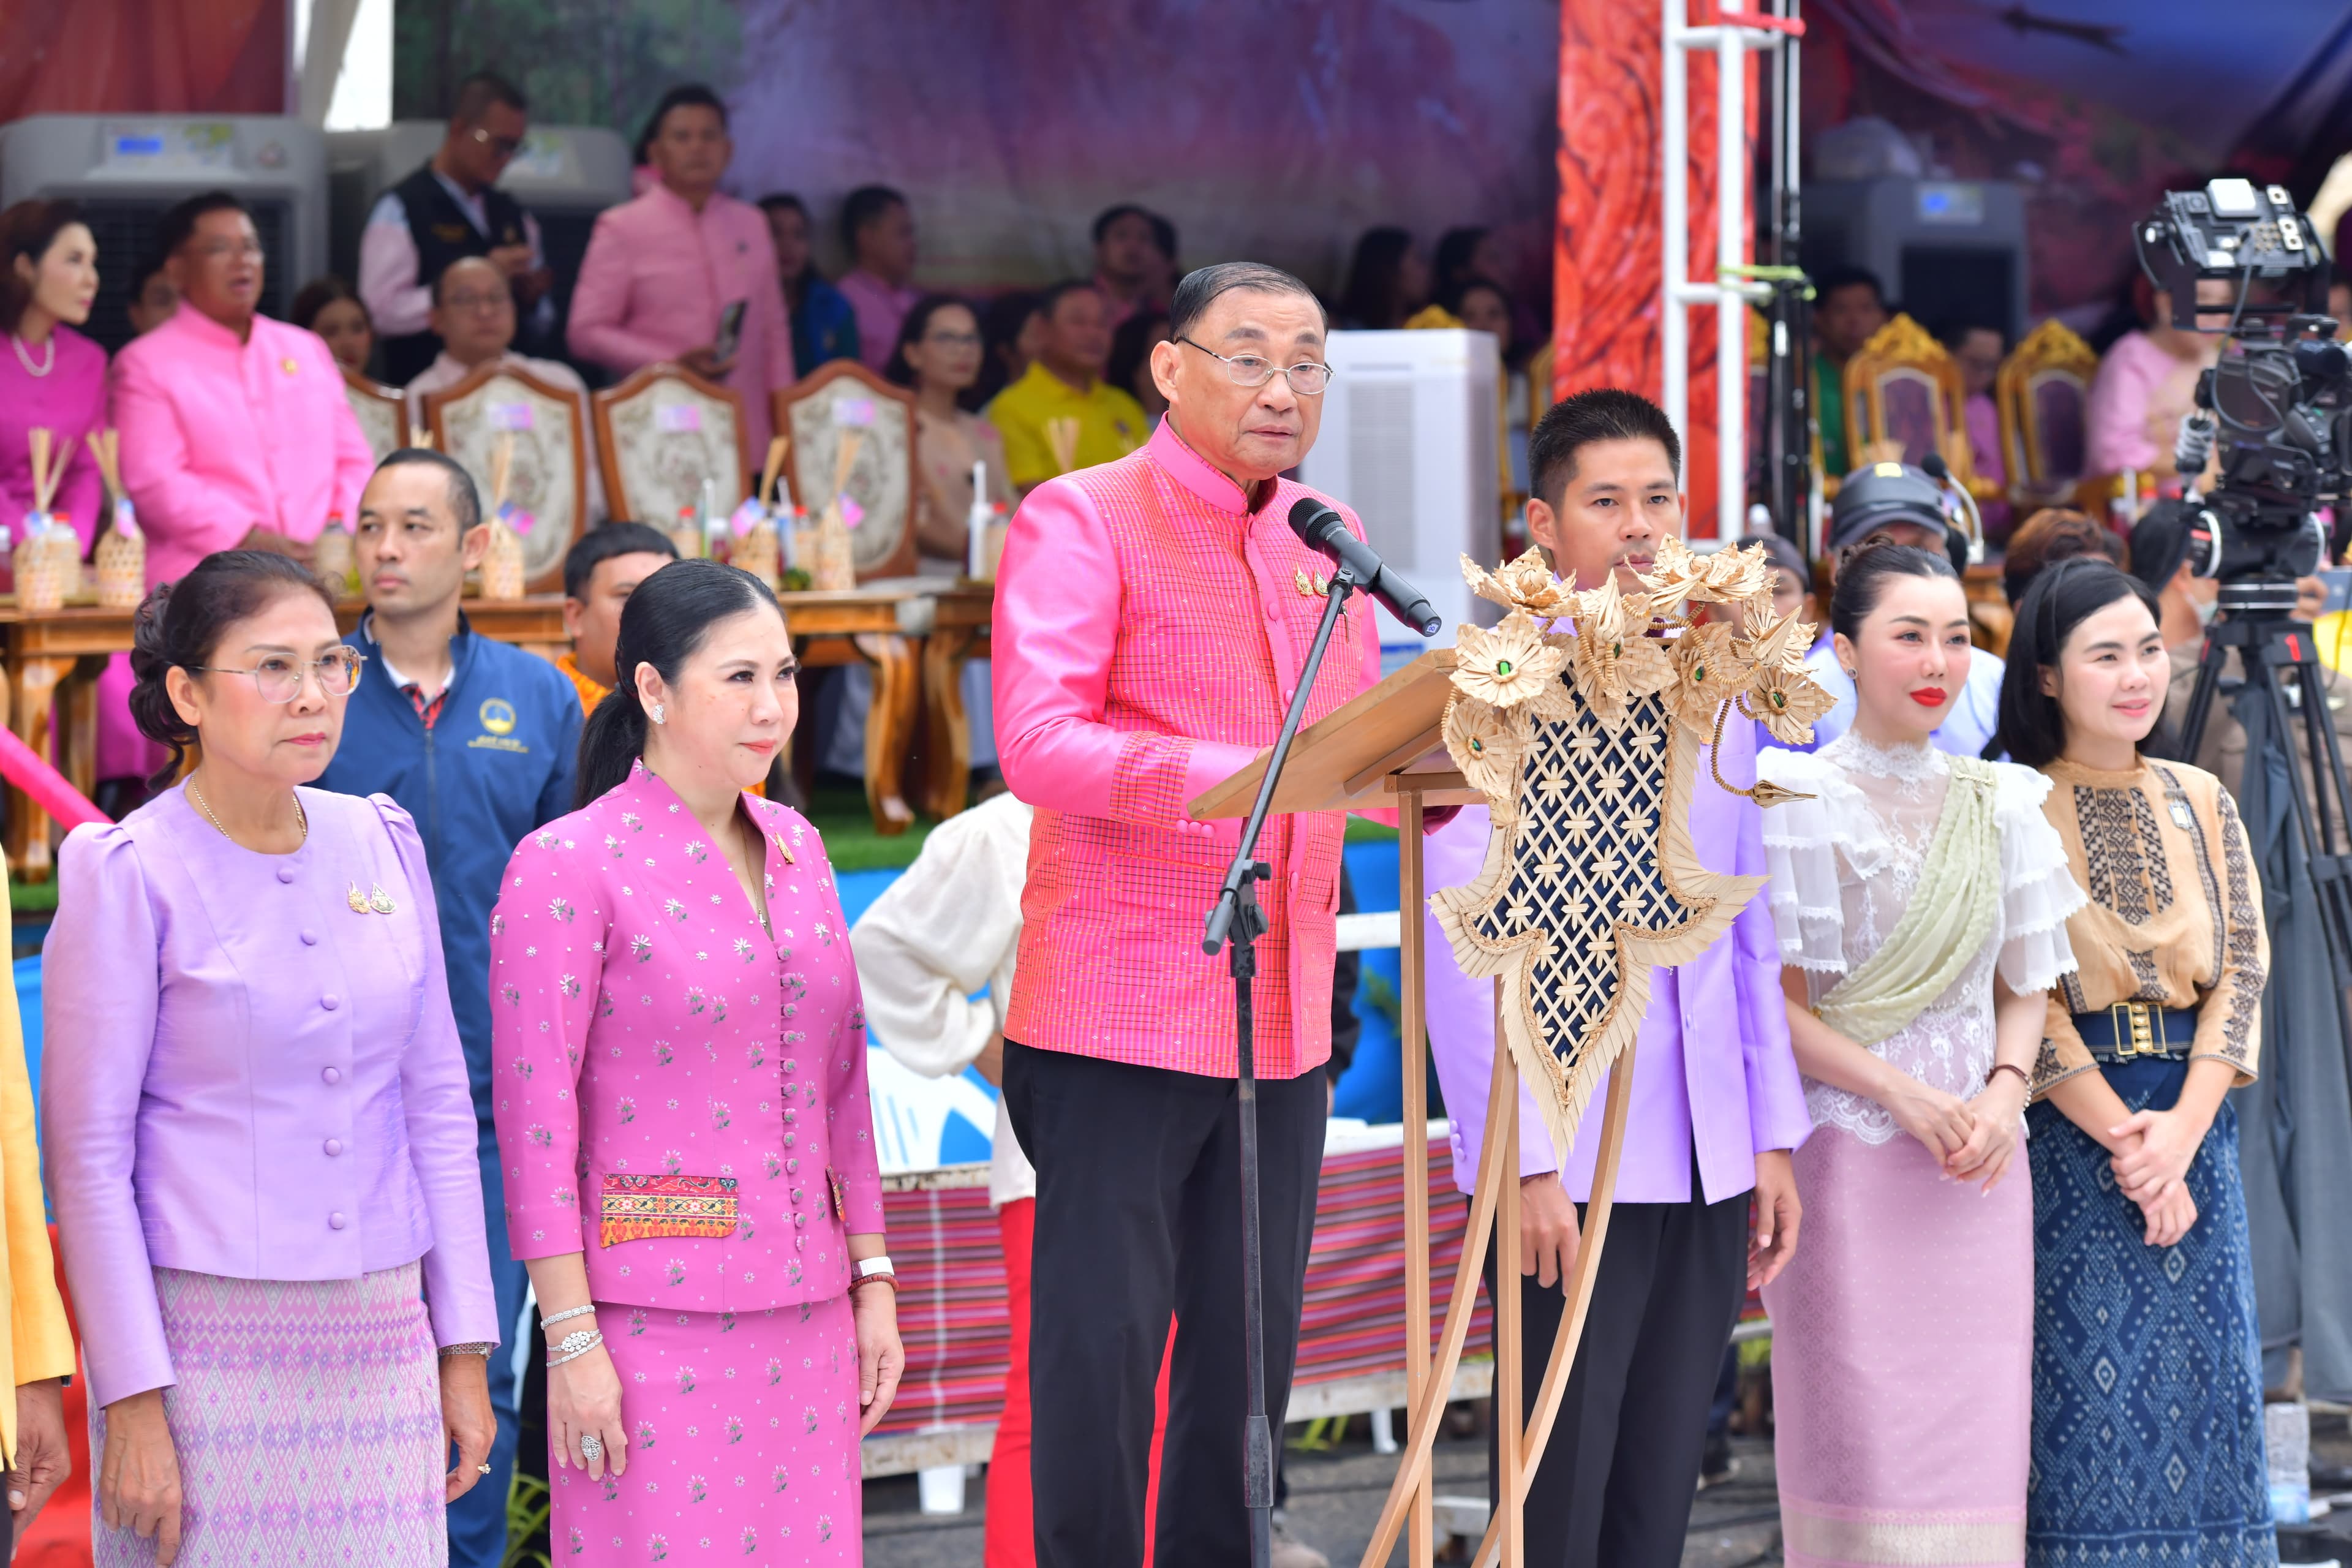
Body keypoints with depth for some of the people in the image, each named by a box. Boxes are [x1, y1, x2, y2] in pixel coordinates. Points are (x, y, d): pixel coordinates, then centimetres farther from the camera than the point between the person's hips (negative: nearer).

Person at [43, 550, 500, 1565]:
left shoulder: (381, 844, 7)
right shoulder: (130, 873, -7)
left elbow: (435, 1103, 11)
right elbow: (87, 1150, -7)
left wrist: (464, 1351, 8)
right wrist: (131, 1399, -11)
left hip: (378, 1340, 4)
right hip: (205, 1341, -4)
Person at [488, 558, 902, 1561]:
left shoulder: (795, 849, 13)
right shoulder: (568, 867, -7)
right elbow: (536, 1116, -10)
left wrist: (873, 1283, 13)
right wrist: (572, 1341, -13)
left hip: (802, 1310, 6)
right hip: (654, 1318, -6)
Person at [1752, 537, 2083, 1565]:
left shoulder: (1998, 805, 12)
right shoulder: (1798, 801, -2)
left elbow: (2025, 988, 14)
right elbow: (1775, 1006, -5)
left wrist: (2003, 1093, -6)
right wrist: (1906, 1096, -15)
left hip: (1978, 1171, 4)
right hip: (1850, 1157, -4)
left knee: (1975, 1432, 1)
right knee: (1860, 1434, -6)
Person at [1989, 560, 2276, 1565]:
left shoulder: (2201, 804, 9)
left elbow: (2243, 966, 3)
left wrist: (2181, 1131, -11)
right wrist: (2122, 1136, -16)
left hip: (2194, 1126, 4)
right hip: (2065, 1132, -4)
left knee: (2200, 1387, 4)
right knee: (2088, 1393, -4)